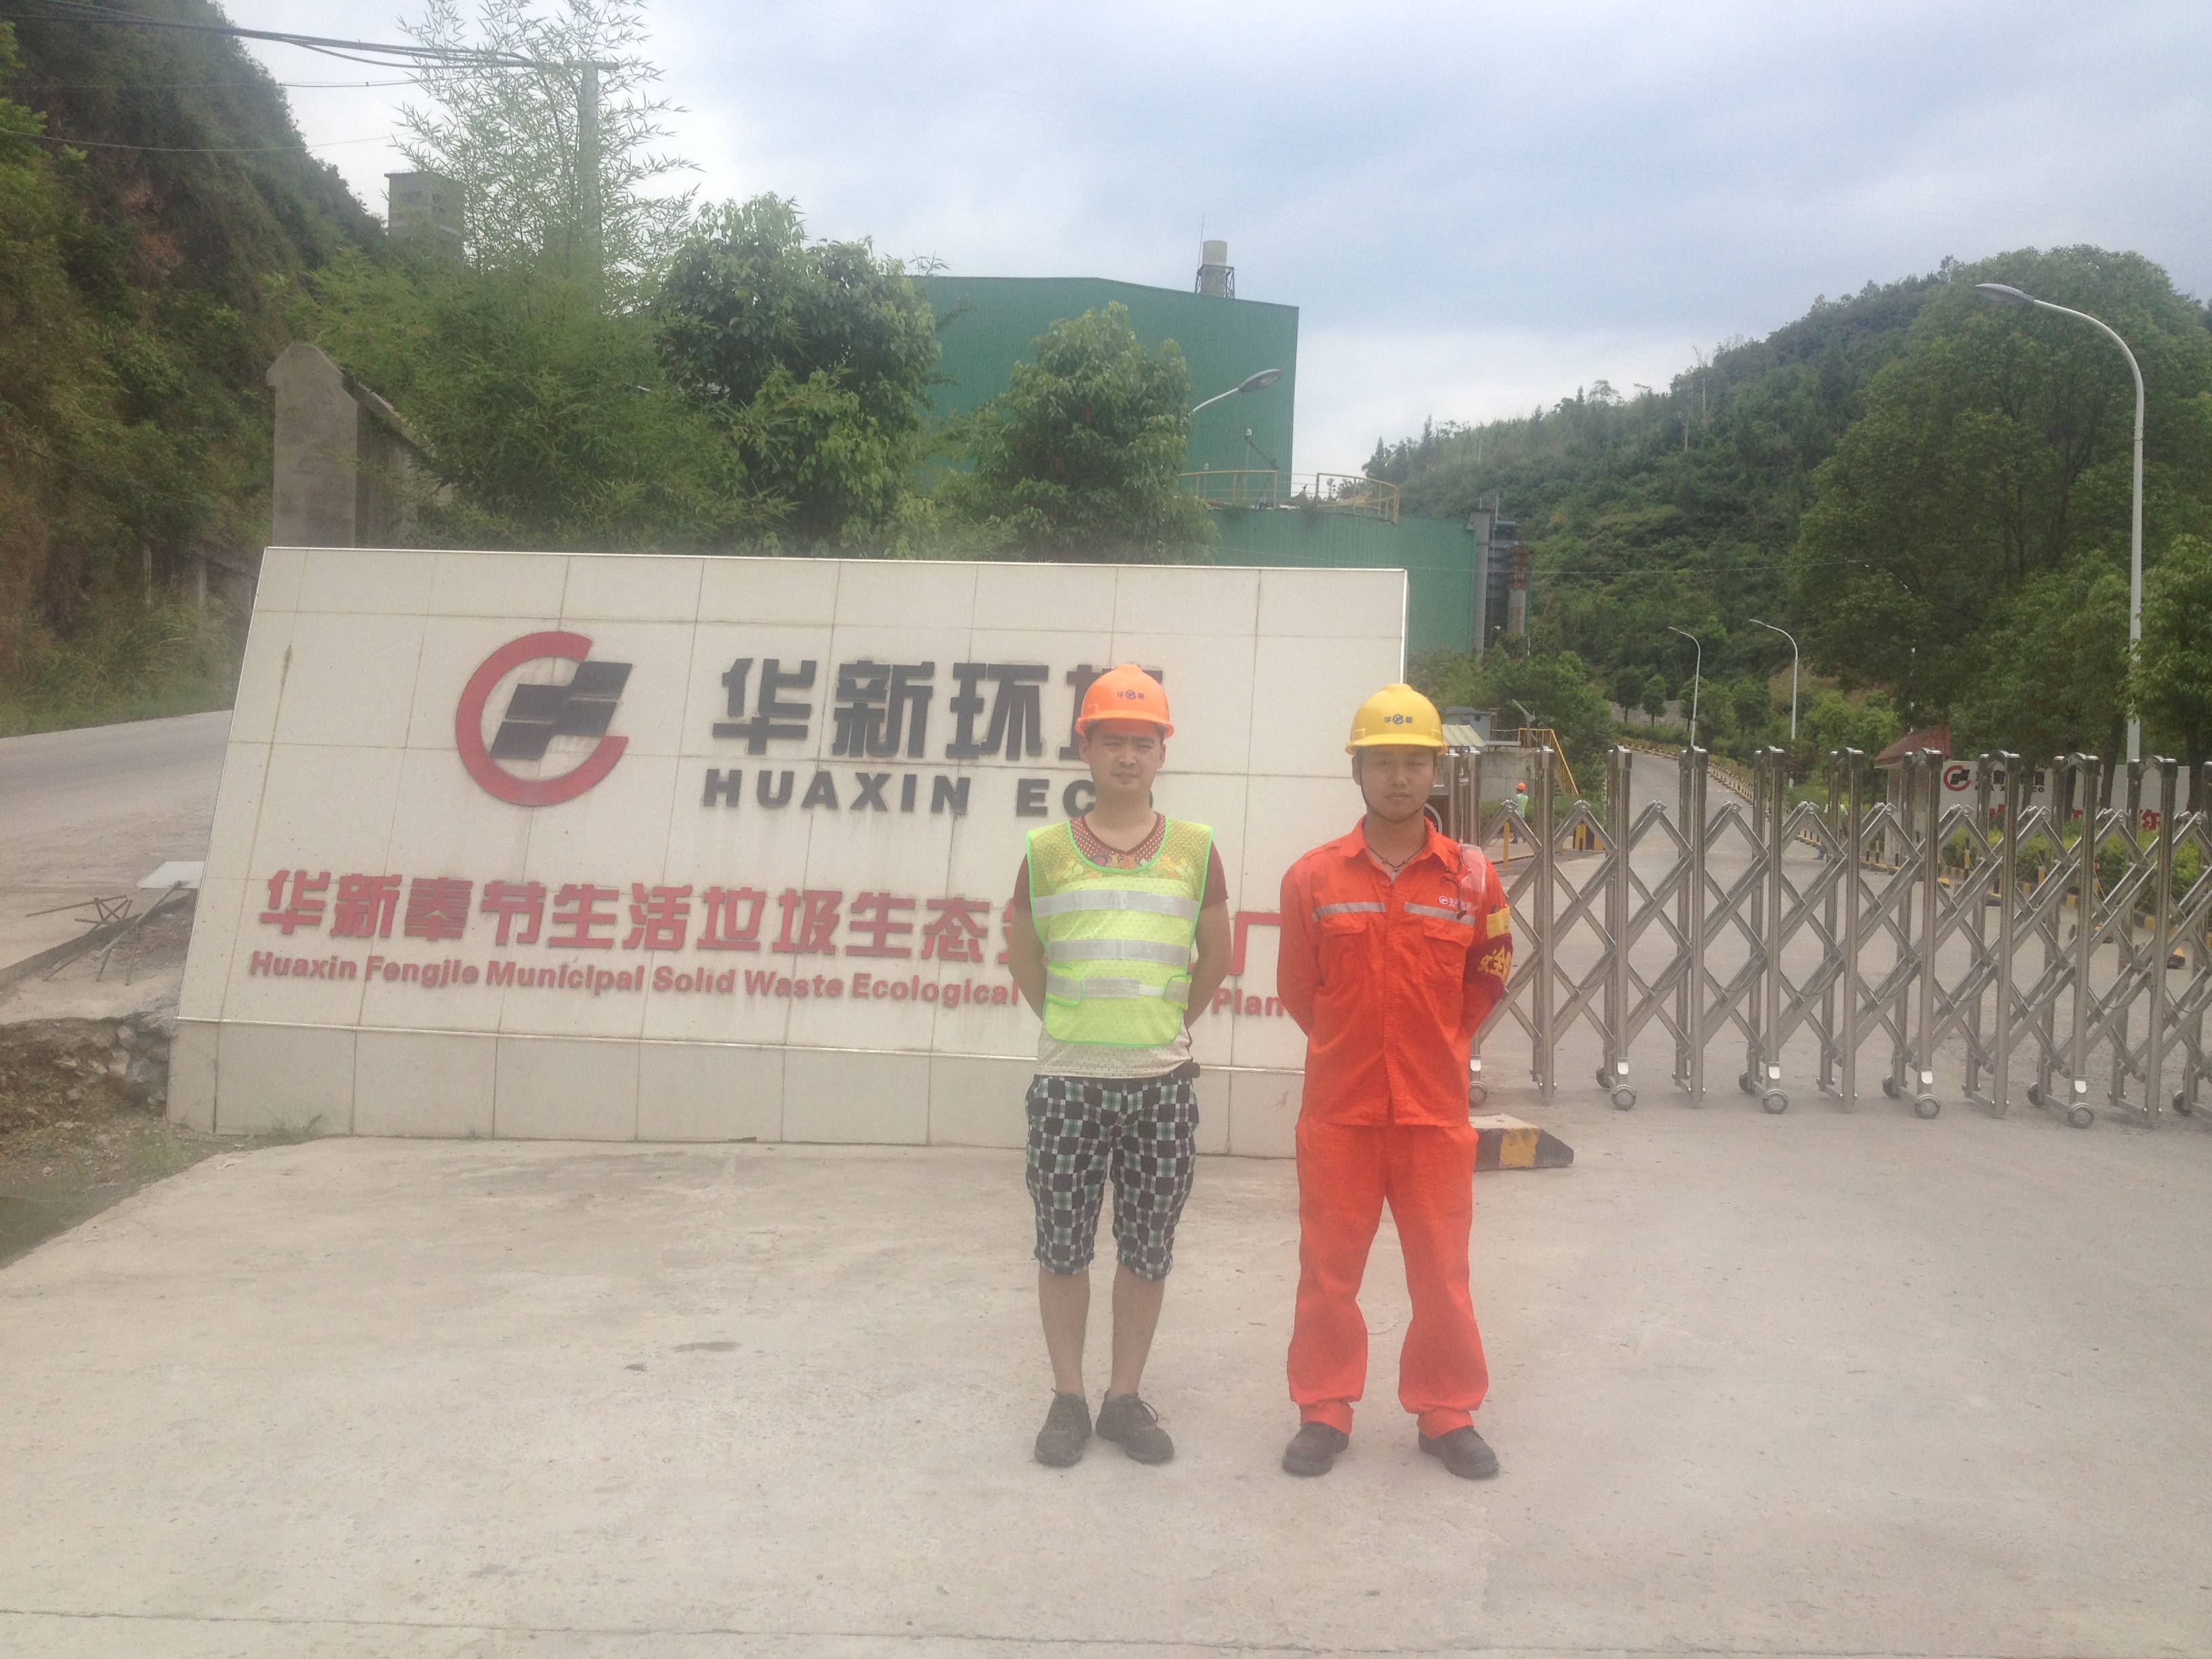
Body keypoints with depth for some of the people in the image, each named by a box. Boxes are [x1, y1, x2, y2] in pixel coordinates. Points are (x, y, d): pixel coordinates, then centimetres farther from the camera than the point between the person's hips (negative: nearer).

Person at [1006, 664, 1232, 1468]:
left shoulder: (1195, 849, 4)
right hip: (1067, 1082, 0)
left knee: (1147, 1251, 9)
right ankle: (1068, 1397, 23)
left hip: (1162, 1082, 1)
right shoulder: (1046, 851, 2)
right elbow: (1025, 960, 12)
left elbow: (1214, 960, 13)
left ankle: (1125, 1398, 24)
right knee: (1063, 1247, 8)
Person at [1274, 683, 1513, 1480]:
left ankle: (1448, 1413, 25)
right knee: (1328, 1266, 9)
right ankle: (1324, 1410, 23)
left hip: (1434, 1108, 0)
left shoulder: (1472, 877, -2)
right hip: (1337, 1108, 0)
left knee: (1442, 1268, 10)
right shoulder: (1313, 877, -3)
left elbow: (1489, 978, 12)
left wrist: (1438, 1044, 12)